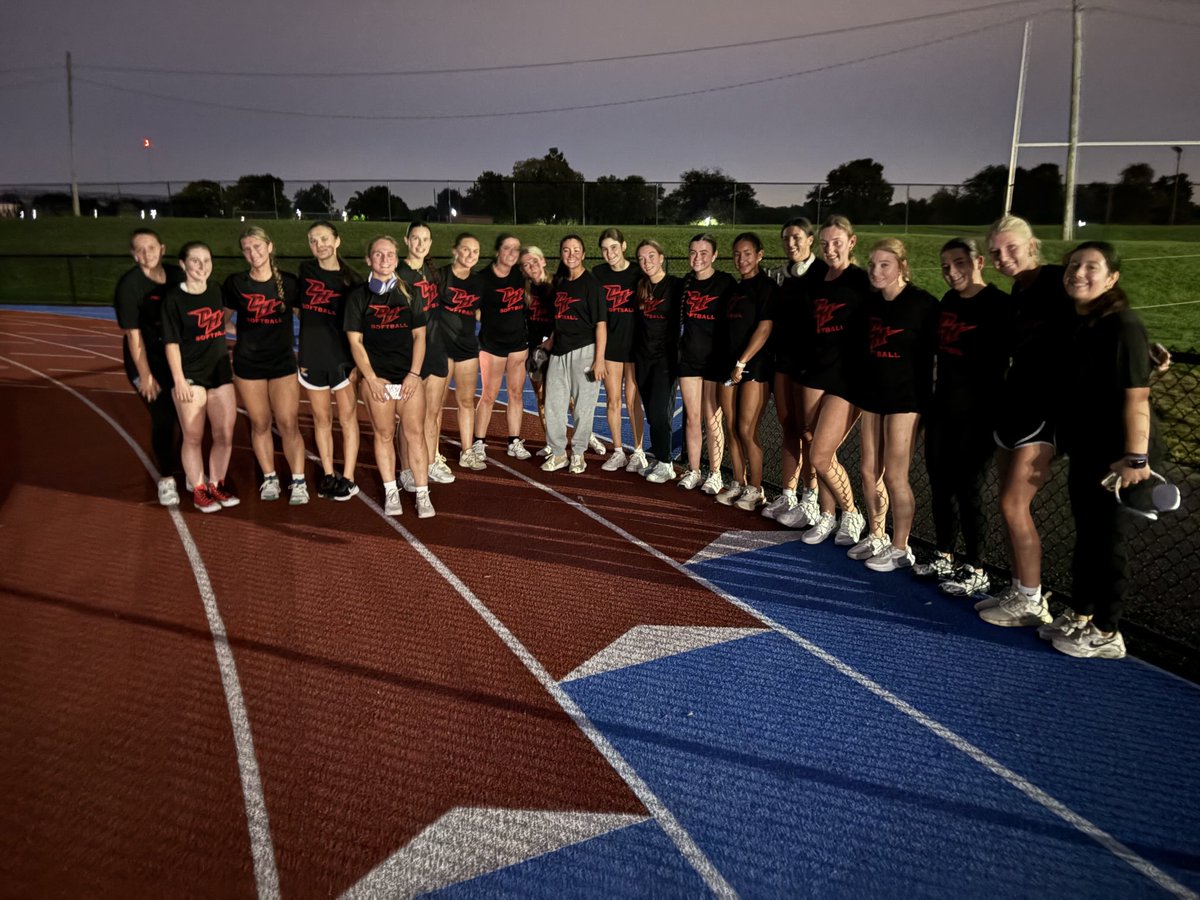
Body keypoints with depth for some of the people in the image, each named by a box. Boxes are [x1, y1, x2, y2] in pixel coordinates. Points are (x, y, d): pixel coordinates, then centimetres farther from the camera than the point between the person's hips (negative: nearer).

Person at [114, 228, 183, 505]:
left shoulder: (177, 275, -2)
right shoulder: (129, 285, -16)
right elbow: (133, 334, -16)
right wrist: (145, 375, -16)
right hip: (146, 360, -4)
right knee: (163, 417, -5)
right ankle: (166, 478, 12)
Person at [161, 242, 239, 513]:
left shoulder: (216, 290, 7)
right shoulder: (174, 297, -8)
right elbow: (171, 342, -9)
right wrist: (179, 380, -13)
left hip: (220, 372, 5)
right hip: (190, 375, -5)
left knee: (225, 435, 6)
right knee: (193, 437, 3)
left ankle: (217, 484, 23)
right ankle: (198, 490, 17)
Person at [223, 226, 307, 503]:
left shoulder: (289, 282, -2)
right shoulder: (235, 283, 0)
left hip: (283, 361, -1)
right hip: (248, 363, 1)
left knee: (288, 424, -6)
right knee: (260, 424, 7)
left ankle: (298, 482, 1)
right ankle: (269, 479, 20)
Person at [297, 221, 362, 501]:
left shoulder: (352, 279, -3)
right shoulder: (305, 270, 5)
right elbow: (300, 306, 17)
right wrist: (301, 354, 11)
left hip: (343, 358, -3)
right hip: (312, 357, 3)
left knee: (347, 419, 1)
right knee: (322, 420, 10)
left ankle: (348, 478, 9)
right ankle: (328, 475, 20)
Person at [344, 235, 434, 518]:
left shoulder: (409, 293, 9)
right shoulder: (358, 296, 5)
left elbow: (419, 336, 7)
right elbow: (355, 341, 2)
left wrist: (414, 373, -4)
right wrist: (371, 379, -7)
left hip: (409, 376, 1)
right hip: (376, 377, -1)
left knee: (415, 433, -3)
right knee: (384, 434, 5)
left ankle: (422, 494, 2)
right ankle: (391, 492, 15)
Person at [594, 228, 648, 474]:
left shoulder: (638, 274, -4)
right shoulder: (598, 274, 3)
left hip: (634, 343, -2)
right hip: (610, 343, 3)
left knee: (632, 402, 1)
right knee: (612, 399, 6)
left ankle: (638, 452, 13)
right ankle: (618, 452, 18)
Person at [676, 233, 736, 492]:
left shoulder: (726, 282, -7)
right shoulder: (687, 282, 8)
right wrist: (684, 344, 12)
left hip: (715, 359, -4)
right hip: (689, 357, 5)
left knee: (712, 420, 1)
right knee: (692, 418, 8)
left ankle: (714, 474, 14)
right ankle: (693, 472, 19)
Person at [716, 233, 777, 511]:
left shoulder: (766, 286, -6)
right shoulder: (735, 289, 16)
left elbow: (764, 329, -14)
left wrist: (742, 363, -16)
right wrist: (730, 364, 9)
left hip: (754, 366, -7)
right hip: (730, 365, 7)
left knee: (747, 430, -7)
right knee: (731, 428, 8)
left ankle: (755, 490, 6)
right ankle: (738, 484, 20)